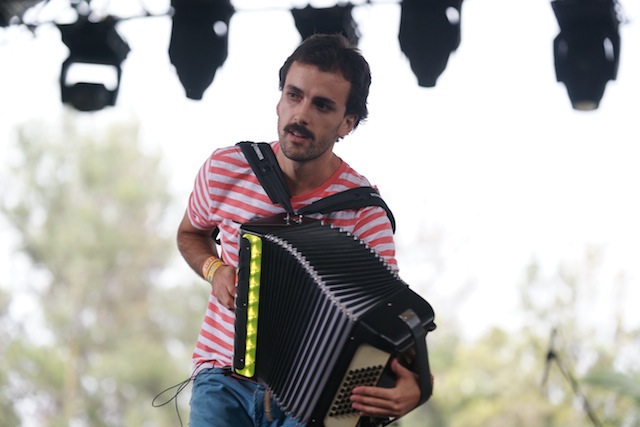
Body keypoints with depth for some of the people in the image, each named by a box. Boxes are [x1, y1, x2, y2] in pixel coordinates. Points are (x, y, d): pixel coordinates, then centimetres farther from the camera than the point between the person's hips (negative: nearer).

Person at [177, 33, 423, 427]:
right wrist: (214, 269, -3)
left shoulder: (363, 209, -10)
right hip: (225, 376, 2)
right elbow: (191, 234, 19)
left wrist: (413, 387, -33)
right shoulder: (225, 170, -3)